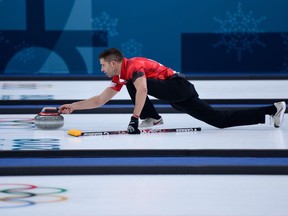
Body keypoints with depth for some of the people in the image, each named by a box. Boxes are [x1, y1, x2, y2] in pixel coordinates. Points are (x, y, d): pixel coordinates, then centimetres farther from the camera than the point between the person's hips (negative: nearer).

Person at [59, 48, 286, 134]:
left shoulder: (133, 66, -15)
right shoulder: (119, 78, 15)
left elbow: (142, 90, -33)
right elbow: (100, 100, 18)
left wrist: (134, 118, -37)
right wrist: (73, 106, 13)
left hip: (180, 86, -9)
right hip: (178, 96, 9)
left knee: (135, 82, -20)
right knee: (220, 120, 2)